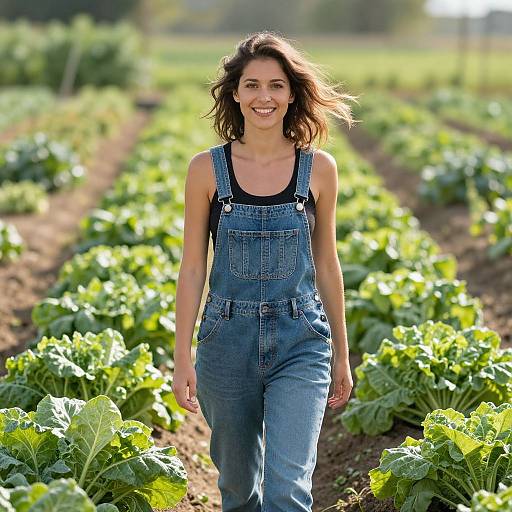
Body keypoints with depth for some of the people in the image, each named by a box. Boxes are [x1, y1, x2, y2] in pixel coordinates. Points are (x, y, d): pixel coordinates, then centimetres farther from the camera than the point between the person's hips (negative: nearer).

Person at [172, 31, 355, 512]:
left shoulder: (319, 168, -1)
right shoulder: (207, 168, -2)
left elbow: (325, 264, 7)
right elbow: (192, 267, 1)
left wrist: (342, 355, 11)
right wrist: (182, 358, -2)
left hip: (301, 342, -1)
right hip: (229, 339, 1)